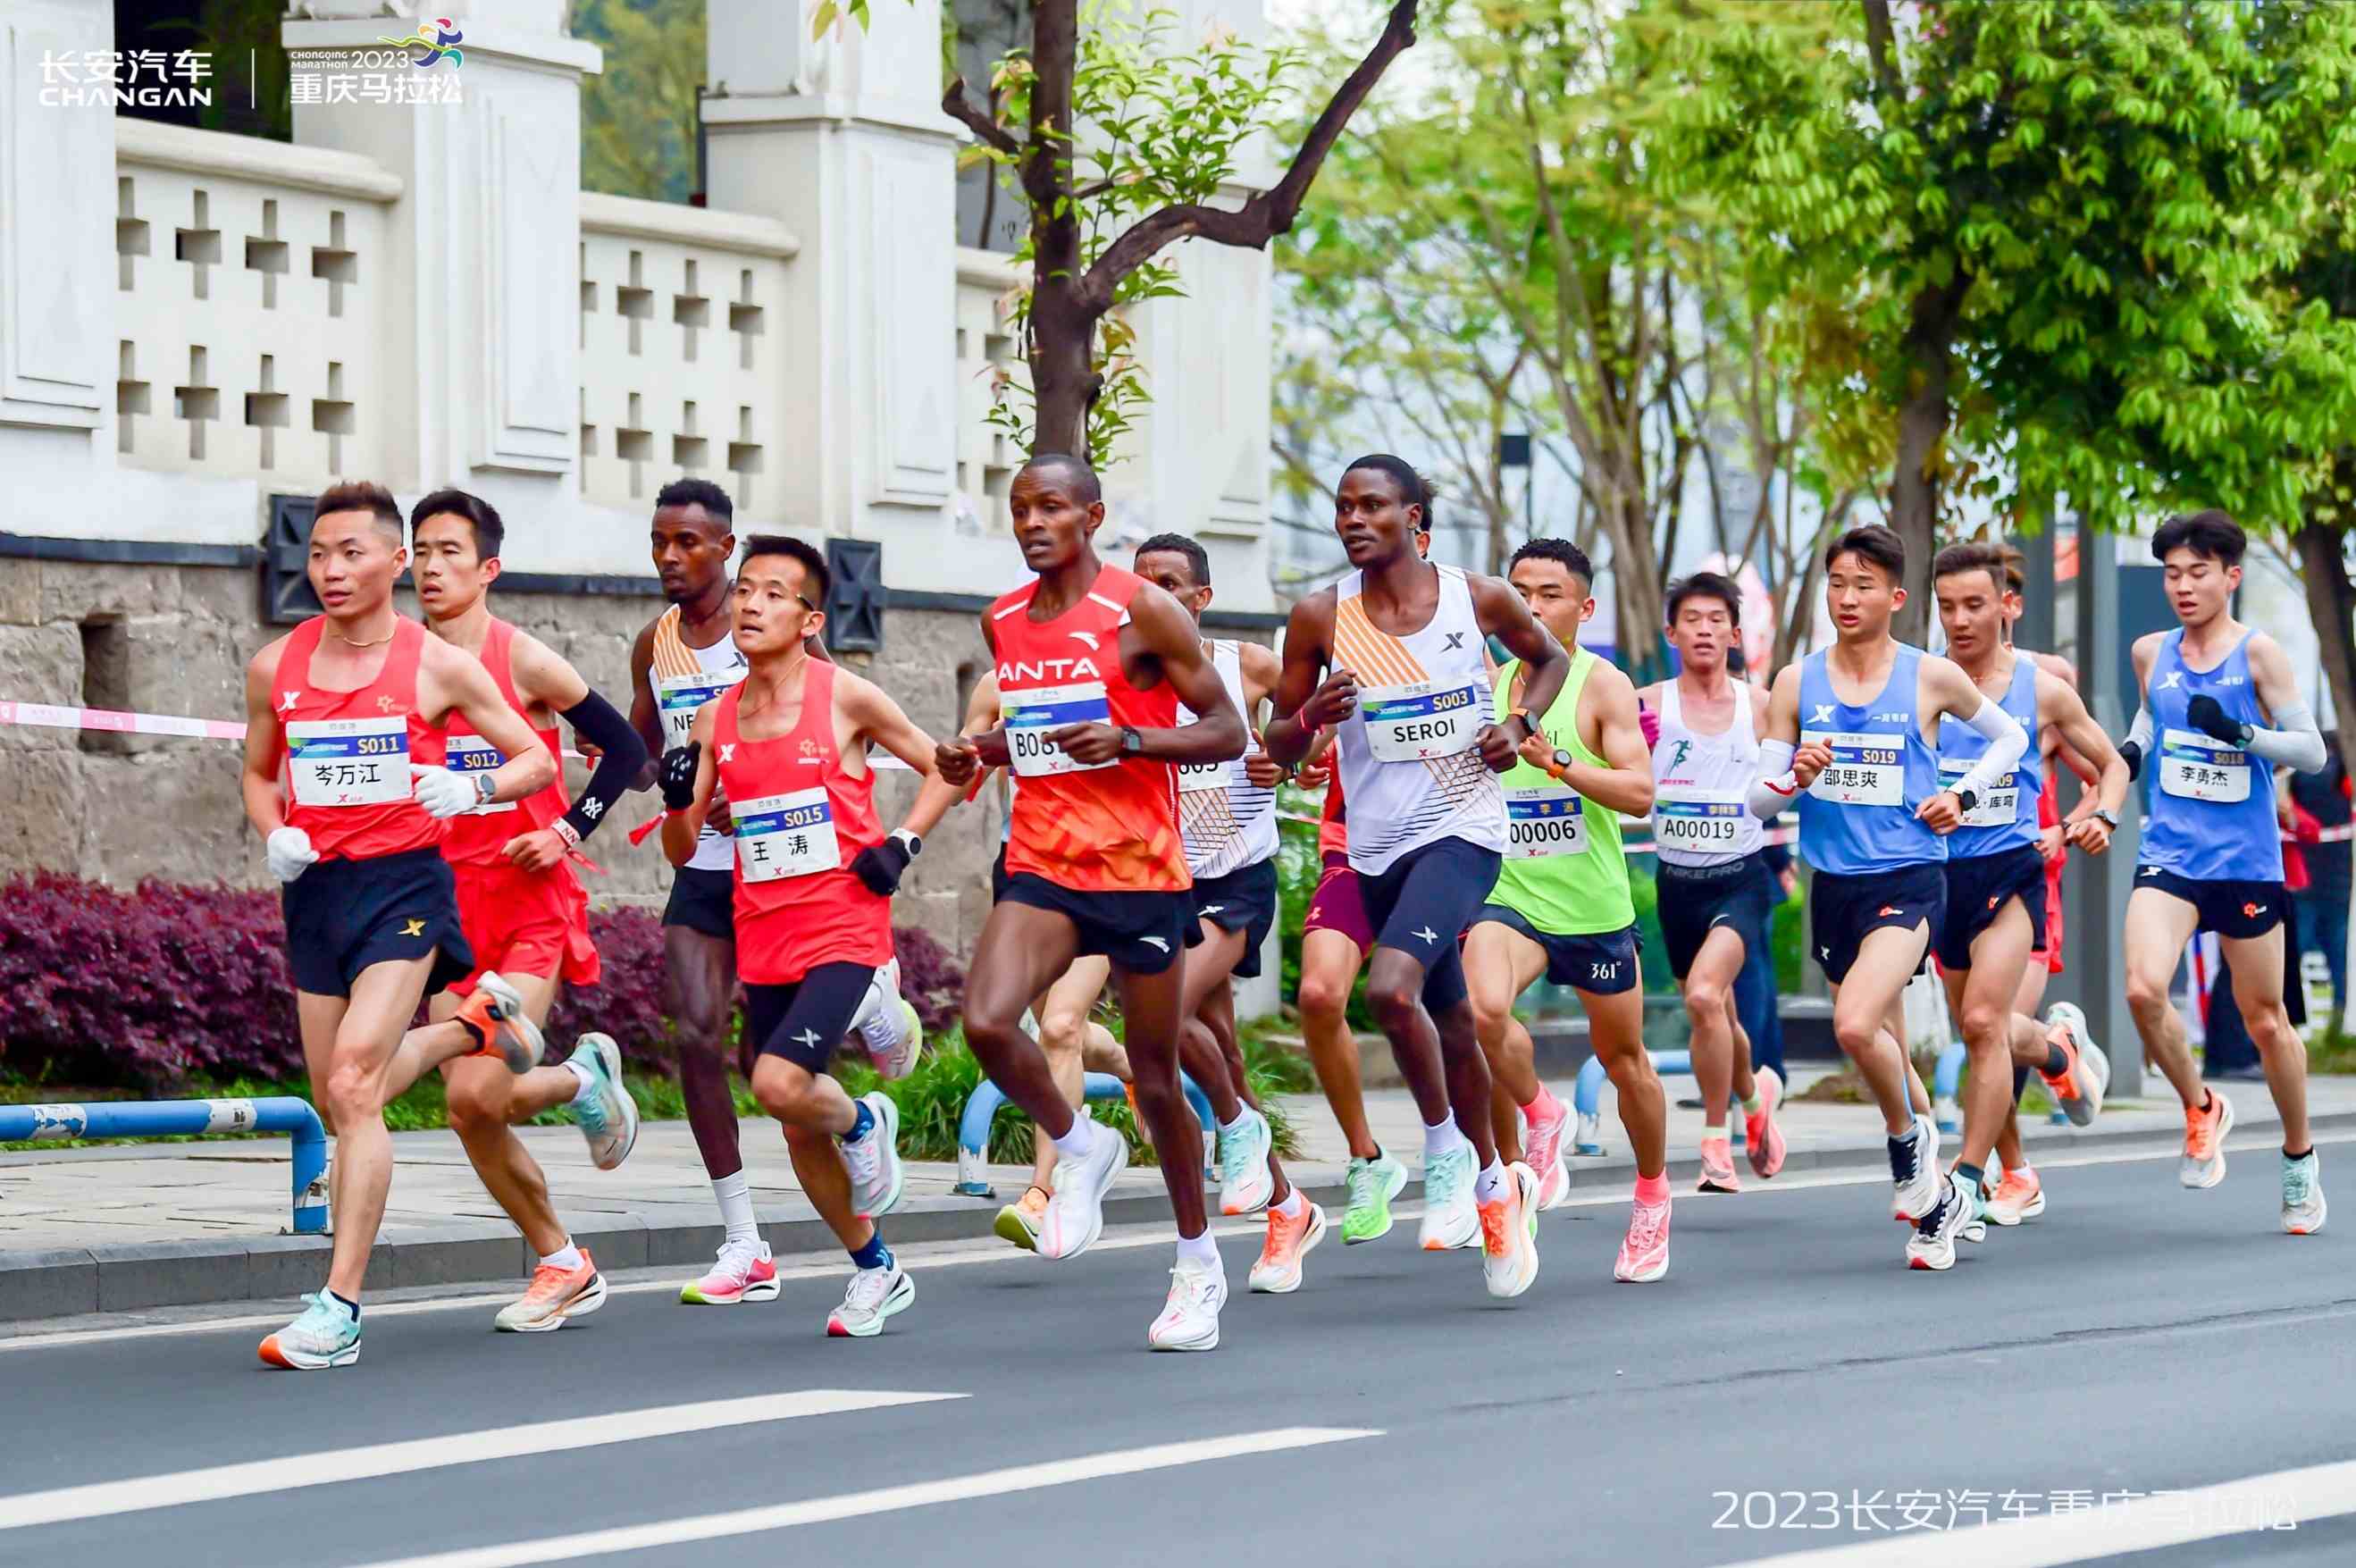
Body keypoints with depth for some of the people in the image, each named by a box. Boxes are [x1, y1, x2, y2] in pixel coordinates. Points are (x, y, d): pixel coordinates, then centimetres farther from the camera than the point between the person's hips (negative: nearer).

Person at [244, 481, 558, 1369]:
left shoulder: (438, 666, -3)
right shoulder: (274, 668, 6)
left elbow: (538, 762, 4)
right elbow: (258, 772, 22)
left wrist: (472, 789, -16)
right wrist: (273, 835, 0)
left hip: (404, 885, -5)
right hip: (314, 889, 5)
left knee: (354, 1083, -19)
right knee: (337, 1099, 12)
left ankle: (339, 1309, -19)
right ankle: (480, 1025, 41)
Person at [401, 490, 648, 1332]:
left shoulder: (524, 661, -7)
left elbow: (624, 747, 0)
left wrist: (568, 830, -9)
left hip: (529, 903, -5)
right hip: (446, 907, 5)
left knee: (479, 1093, -19)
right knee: (472, 1110, 0)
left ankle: (585, 1077, 14)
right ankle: (562, 1265, 18)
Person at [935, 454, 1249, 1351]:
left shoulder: (1140, 611, -7)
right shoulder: (1002, 623, 10)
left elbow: (1226, 733, -6)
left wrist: (1130, 739, -22)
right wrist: (981, 753, 5)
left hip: (1141, 871, -4)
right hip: (1042, 869, 4)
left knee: (1155, 1078, 4)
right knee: (985, 1022, -22)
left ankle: (1199, 1262, 23)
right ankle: (1079, 1150, 7)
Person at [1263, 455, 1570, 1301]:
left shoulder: (1479, 598, -5)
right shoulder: (1320, 618, -3)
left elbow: (1548, 657, 16)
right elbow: (1279, 748, 4)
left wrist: (1518, 724, -2)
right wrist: (1311, 715, -18)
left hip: (1463, 829, -4)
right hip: (1378, 847, 4)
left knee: (1391, 986, -26)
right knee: (1450, 1026, 15)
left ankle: (1446, 1153, -6)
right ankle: (1495, 1185, 36)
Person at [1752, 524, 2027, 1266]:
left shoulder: (1931, 677, -2)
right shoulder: (1797, 683, 3)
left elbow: (2010, 737, 15)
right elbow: (1757, 798, 5)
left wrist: (1962, 795, 0)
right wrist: (1796, 778, -16)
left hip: (1908, 879, -4)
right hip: (1834, 886, 4)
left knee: (1856, 1025, -26)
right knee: (1885, 1053, 14)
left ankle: (1909, 1137, 1)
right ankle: (1937, 1195, 32)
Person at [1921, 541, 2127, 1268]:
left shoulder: (2042, 690, -1)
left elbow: (2111, 763, 12)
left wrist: (2102, 815, -7)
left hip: (2011, 873, -3)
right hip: (1940, 873, 3)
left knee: (1983, 1021, -19)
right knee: (1981, 1030, 17)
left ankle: (1967, 1185, -14)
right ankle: (2058, 1047, 51)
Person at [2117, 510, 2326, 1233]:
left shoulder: (2258, 653, -7)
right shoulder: (2151, 652, 5)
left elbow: (2311, 749, -10)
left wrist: (2240, 732, -25)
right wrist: (2133, 746, 5)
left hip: (2247, 862, -2)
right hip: (2170, 856, 2)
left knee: (2265, 1019, 8)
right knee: (2143, 989, -21)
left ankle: (2300, 1159, 29)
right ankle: (2200, 1108, 5)